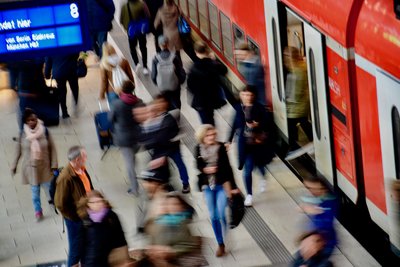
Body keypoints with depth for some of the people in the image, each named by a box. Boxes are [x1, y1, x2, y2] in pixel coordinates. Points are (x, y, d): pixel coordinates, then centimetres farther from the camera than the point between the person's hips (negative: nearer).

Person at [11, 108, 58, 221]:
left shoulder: (44, 131, -14)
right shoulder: (23, 134, -11)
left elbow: (52, 148, -7)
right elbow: (19, 151, 2)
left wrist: (54, 165, -8)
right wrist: (14, 166, 8)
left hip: (45, 166, -1)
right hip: (31, 166, 1)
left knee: (48, 187, 9)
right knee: (35, 191, 11)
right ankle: (38, 211, 29)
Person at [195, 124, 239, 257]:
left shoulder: (220, 148, -9)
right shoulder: (199, 149, -2)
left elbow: (227, 167, -6)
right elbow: (198, 166, 9)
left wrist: (233, 186, -5)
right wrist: (205, 169, -15)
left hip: (222, 185, -3)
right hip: (207, 186, 3)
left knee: (221, 215, -12)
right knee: (213, 216, 9)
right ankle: (220, 244, 20)